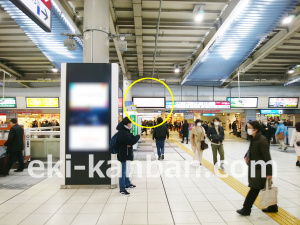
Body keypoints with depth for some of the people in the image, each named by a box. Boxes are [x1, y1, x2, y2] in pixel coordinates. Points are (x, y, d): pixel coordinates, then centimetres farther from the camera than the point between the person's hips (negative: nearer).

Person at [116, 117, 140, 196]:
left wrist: (129, 144, -10)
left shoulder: (125, 131, 10)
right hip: (124, 155, -10)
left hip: (126, 154, 10)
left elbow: (130, 138, 12)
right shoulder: (123, 132, -23)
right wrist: (138, 136, -9)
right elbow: (132, 141, -26)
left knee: (126, 170, 23)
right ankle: (122, 189, 10)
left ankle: (128, 184, 39)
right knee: (123, 171, -1)